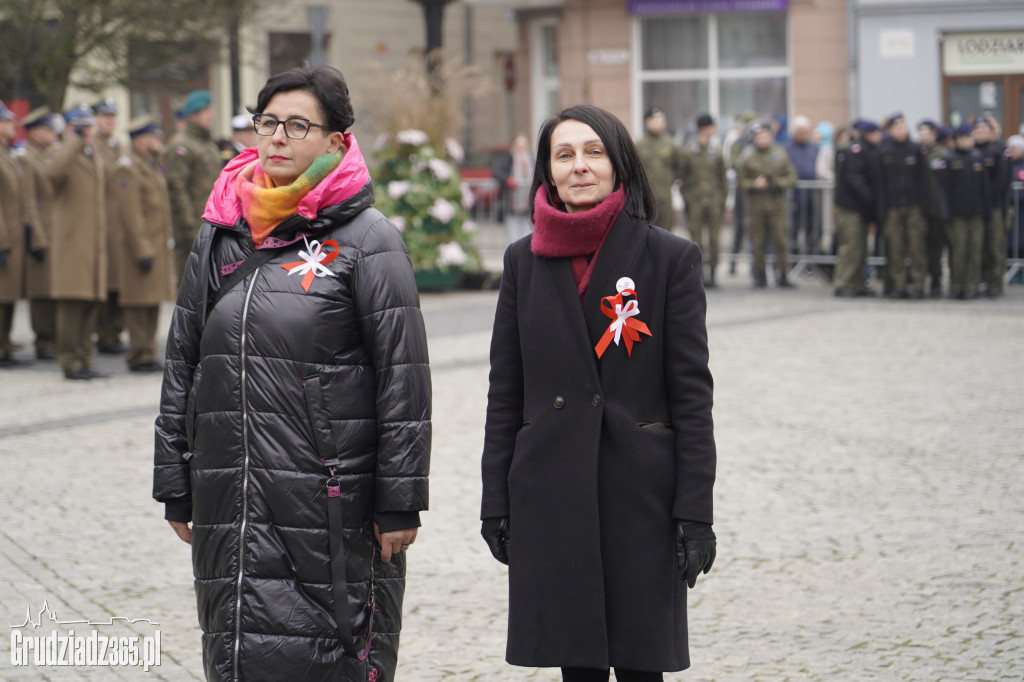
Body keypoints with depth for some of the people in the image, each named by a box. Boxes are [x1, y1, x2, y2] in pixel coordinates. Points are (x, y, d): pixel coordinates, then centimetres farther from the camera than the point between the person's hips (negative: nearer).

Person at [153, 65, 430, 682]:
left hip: (334, 500, -5)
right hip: (232, 503, 5)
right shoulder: (221, 237, 12)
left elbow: (404, 377, -5)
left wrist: (400, 503, -9)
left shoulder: (368, 239, -3)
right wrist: (177, 488, 13)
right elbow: (182, 364, 16)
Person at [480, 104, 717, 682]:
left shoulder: (672, 258, -1)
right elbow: (505, 392, 9)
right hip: (552, 496, 3)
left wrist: (695, 514, -7)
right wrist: (496, 503, 5)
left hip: (640, 493, -2)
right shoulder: (525, 261, 7)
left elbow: (692, 395, -3)